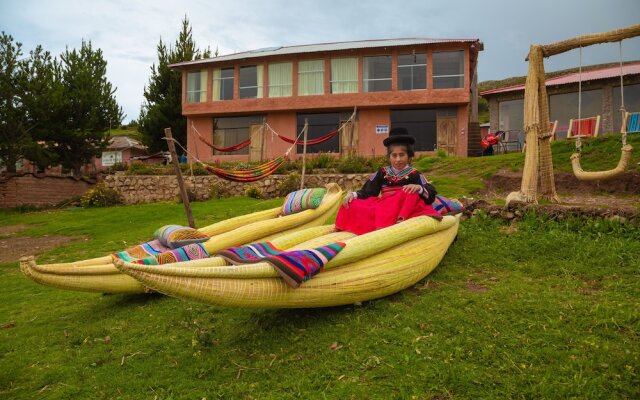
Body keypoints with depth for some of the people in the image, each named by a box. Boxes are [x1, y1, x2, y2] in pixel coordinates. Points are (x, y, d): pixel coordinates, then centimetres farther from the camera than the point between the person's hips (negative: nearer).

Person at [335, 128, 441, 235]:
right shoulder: (382, 173, 17)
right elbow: (367, 192, 12)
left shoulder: (414, 175, 11)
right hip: (383, 208, 2)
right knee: (351, 205, -17)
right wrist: (353, 194, -8)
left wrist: (419, 188, -24)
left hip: (407, 209, -2)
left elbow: (431, 194, -2)